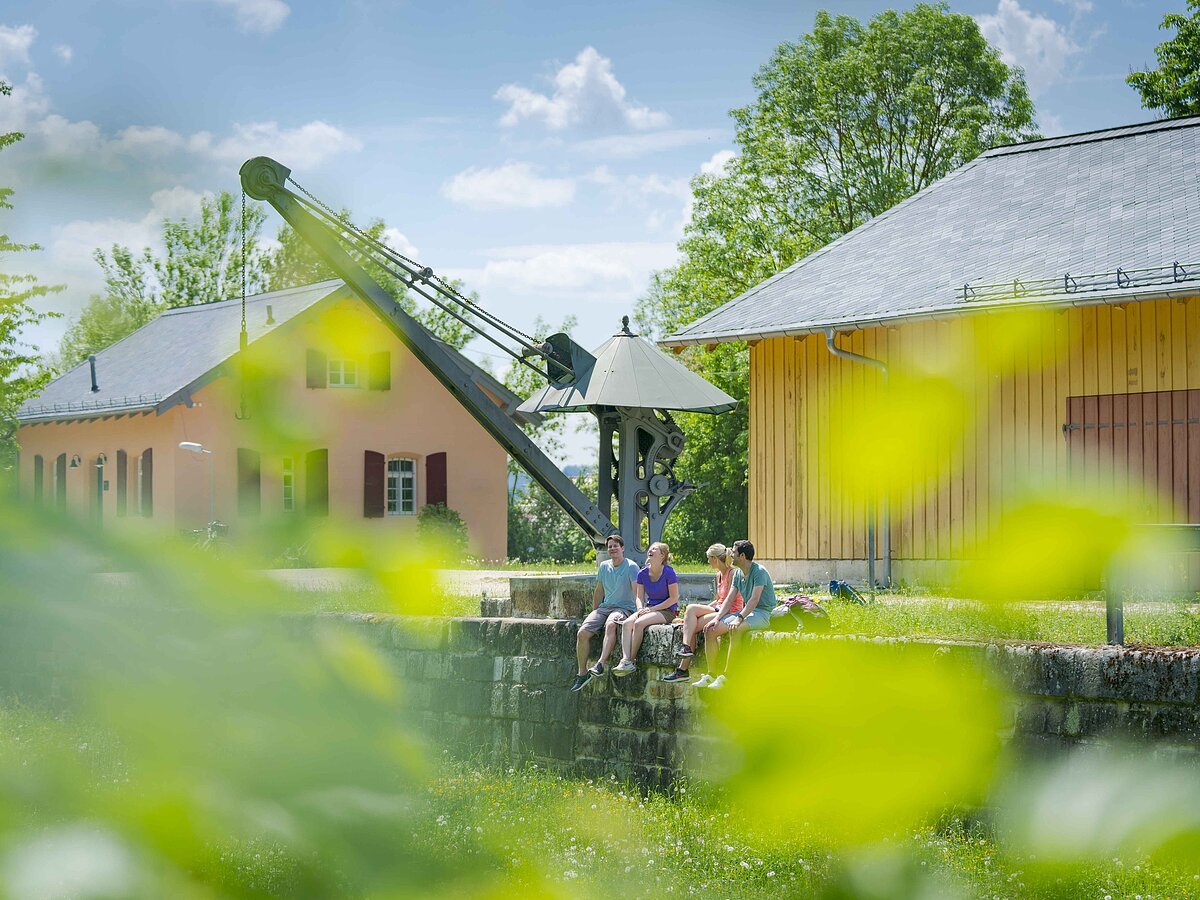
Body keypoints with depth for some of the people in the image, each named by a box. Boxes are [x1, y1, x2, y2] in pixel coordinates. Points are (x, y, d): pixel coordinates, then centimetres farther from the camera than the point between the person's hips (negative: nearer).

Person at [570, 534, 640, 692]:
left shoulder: (631, 567, -4)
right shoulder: (604, 566, 14)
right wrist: (594, 612, 20)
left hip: (624, 608, -6)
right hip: (604, 607, 6)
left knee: (611, 624, -40)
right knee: (582, 633, -17)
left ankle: (601, 664, -48)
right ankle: (582, 673, -8)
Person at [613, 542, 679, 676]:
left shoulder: (669, 573, -11)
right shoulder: (643, 574, 7)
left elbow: (674, 598, -11)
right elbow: (639, 597, 11)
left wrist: (652, 609, -15)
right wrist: (641, 609, -12)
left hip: (667, 611, -6)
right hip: (649, 608, 6)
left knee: (639, 623, -31)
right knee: (627, 623, -23)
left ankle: (631, 661, -25)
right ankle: (625, 659, -36)